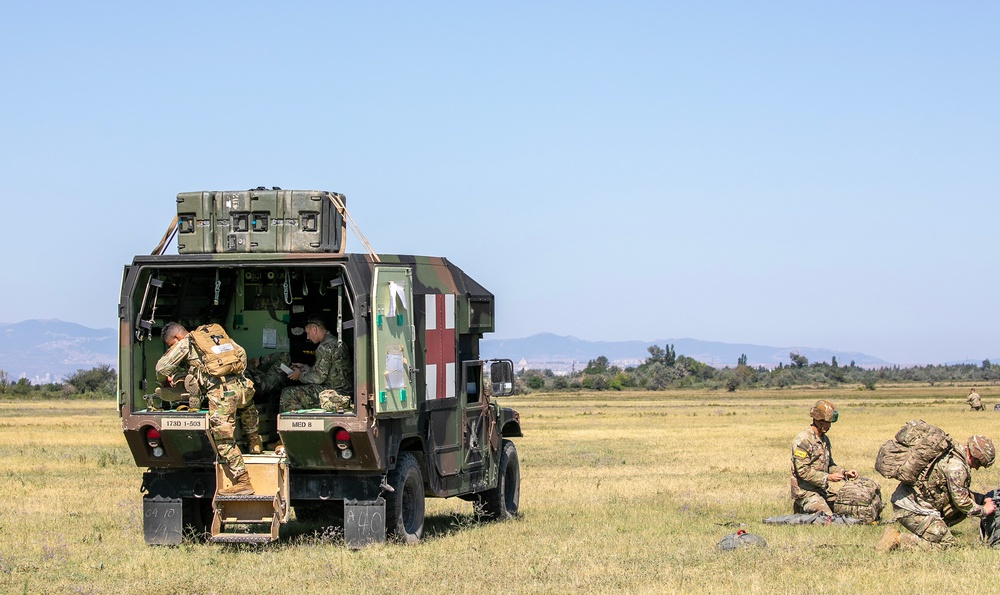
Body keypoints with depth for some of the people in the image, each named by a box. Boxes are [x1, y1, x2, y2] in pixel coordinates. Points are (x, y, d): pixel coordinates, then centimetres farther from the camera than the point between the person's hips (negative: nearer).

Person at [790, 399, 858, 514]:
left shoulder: (824, 439, 15)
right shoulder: (802, 440, -15)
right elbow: (803, 471, -20)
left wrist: (844, 473, 8)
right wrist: (828, 477, -20)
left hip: (823, 491, 9)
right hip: (806, 492, -9)